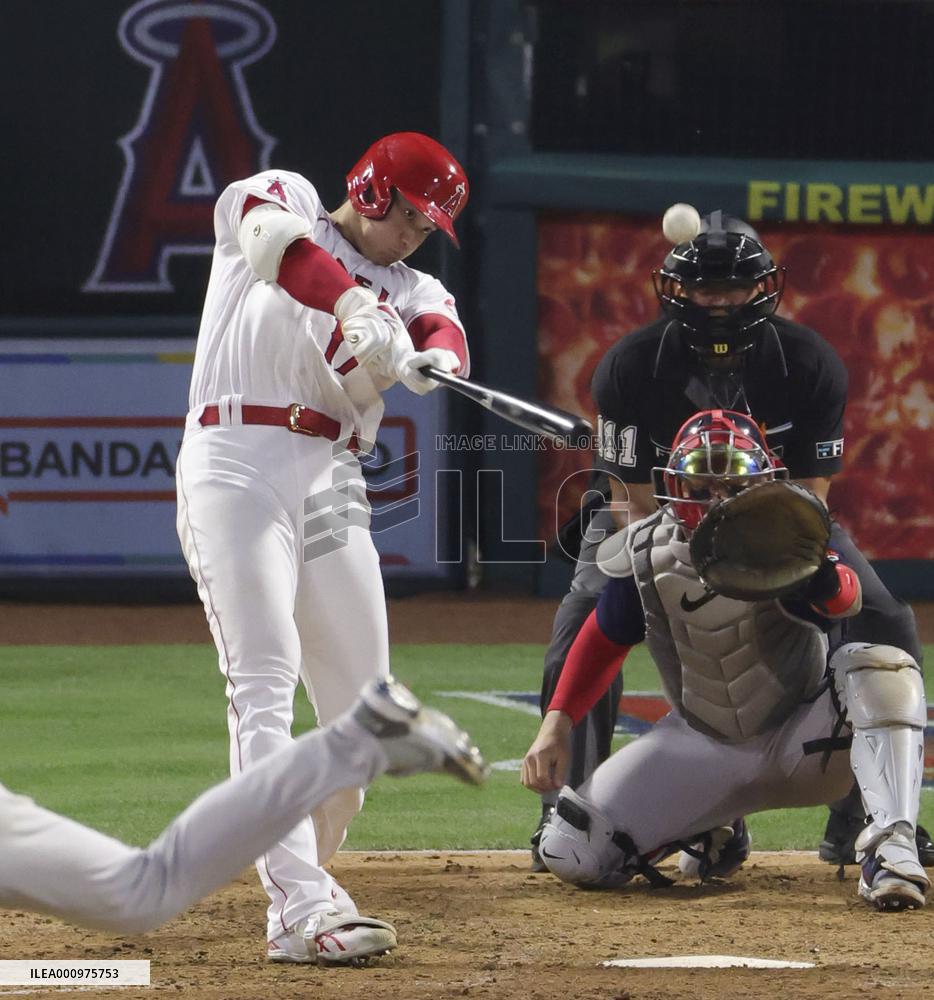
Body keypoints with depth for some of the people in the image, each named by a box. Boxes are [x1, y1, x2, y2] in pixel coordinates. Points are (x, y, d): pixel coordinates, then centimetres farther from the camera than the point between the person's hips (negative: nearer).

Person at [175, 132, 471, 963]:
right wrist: (358, 310, -33)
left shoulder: (410, 288, 19)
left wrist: (434, 357, -30)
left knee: (363, 706, 4)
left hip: (332, 485, 6)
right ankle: (300, 911, -27)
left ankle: (302, 874, 24)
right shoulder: (283, 200, 8)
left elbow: (443, 331, -5)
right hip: (237, 465, -6)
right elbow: (273, 236, -18)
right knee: (266, 684, -16)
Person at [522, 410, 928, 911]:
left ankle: (889, 846, -38)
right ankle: (708, 832, 16)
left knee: (882, 668, -32)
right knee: (571, 854, -13)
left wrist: (815, 575, -68)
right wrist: (555, 724, -2)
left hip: (801, 745, -3)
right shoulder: (647, 555, -11)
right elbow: (603, 640, 8)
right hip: (702, 750, 3)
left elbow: (844, 599, -43)